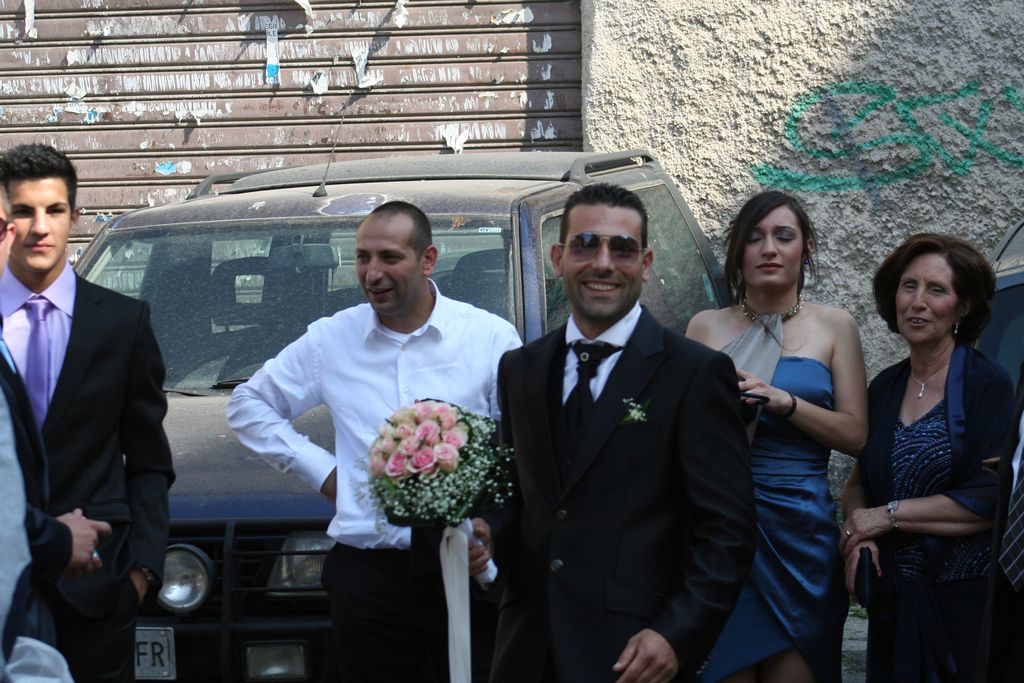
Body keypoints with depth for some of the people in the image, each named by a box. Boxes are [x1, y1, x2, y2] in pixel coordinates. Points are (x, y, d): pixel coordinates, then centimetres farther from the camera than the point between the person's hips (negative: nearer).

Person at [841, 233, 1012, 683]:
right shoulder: (884, 388, 9)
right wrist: (858, 536, -8)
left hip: (965, 597, -5)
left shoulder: (989, 386, -8)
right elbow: (858, 484, 14)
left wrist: (888, 515, -12)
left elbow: (989, 501, -16)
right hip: (894, 599, 5)